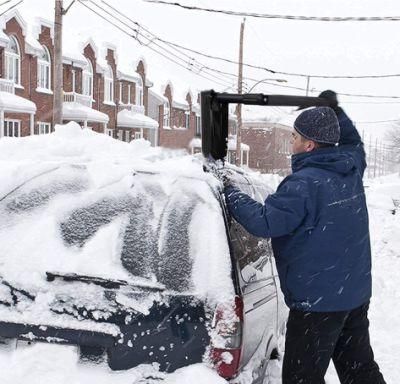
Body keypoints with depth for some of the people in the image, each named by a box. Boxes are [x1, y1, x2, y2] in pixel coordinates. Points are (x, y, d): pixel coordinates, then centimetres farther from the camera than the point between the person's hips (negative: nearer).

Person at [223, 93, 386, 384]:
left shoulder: (304, 185, -22)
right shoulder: (351, 168, 4)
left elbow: (263, 222, -24)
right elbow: (353, 142, 28)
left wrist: (229, 192, -12)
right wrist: (335, 110, 26)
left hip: (317, 301, -9)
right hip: (357, 294, 9)